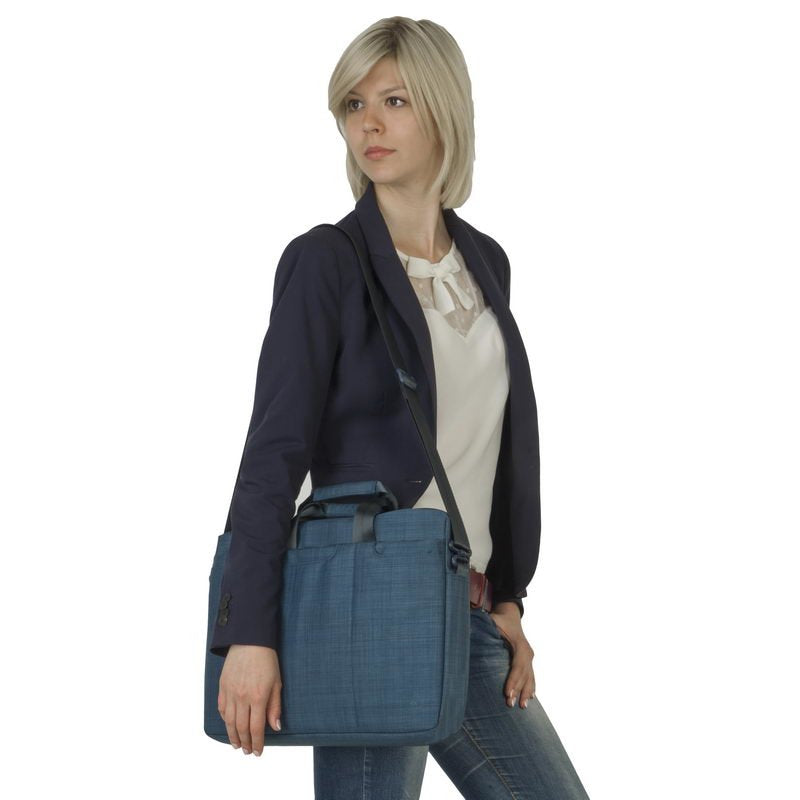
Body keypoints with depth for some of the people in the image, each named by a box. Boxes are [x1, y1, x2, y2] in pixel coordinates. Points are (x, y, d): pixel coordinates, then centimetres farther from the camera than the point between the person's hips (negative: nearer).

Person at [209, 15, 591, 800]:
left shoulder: (485, 262, 11)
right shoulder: (325, 263, -7)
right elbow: (273, 455, -13)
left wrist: (508, 599, 12)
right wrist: (249, 634, -19)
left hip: (469, 612, 7)